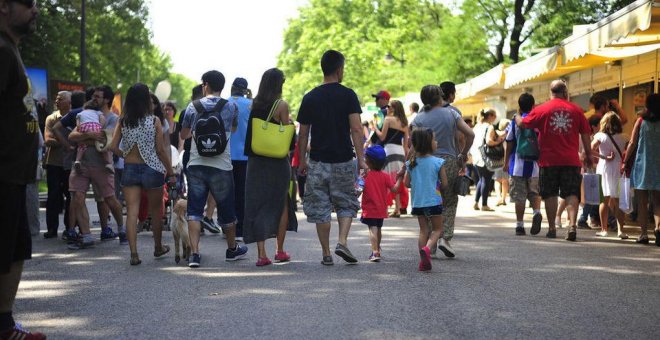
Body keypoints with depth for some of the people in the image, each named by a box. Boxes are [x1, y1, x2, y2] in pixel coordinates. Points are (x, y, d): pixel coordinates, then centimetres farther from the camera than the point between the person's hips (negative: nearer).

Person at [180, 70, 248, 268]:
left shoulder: (193, 107, 0)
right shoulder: (231, 107, -1)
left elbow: (183, 135, 13)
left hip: (196, 165, 0)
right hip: (221, 166, 0)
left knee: (194, 210, 3)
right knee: (227, 210, 15)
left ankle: (194, 253, -9)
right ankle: (232, 249, 32)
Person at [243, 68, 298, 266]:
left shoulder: (255, 105, 5)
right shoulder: (281, 105, -8)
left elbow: (251, 132, 10)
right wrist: (289, 122, 13)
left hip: (255, 159, 3)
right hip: (277, 161, -3)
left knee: (258, 205, 4)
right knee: (281, 204, 13)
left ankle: (261, 253, -3)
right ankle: (280, 250, 20)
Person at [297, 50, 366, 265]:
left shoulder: (310, 98, 3)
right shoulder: (347, 95, -5)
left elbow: (303, 134, 5)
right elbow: (356, 129, -11)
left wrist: (302, 160, 14)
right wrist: (361, 158, -9)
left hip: (318, 161, 2)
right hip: (343, 160, -1)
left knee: (320, 208, 7)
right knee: (346, 204, 13)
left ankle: (326, 253, 8)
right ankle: (342, 242, -6)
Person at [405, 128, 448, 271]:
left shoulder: (411, 163, 0)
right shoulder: (437, 162, -11)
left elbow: (407, 183, 4)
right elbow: (444, 184, -7)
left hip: (417, 202, 4)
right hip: (434, 201, -4)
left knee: (424, 230, 14)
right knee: (437, 229, 9)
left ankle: (423, 261, 9)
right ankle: (427, 248, -19)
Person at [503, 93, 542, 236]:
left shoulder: (515, 122, -2)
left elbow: (509, 145, 1)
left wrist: (506, 163, 9)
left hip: (518, 165, -1)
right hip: (534, 165, 1)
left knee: (519, 197, 3)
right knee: (534, 193, 13)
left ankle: (519, 225, 4)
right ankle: (537, 212, -13)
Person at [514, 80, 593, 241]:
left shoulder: (541, 109, -1)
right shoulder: (576, 109, 4)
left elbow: (522, 124, 2)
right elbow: (585, 134, 8)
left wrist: (517, 117, 25)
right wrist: (588, 155, 18)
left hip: (548, 160, 0)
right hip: (571, 160, 1)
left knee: (550, 194, 8)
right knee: (571, 194, 1)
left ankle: (552, 228, 11)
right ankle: (572, 225, -14)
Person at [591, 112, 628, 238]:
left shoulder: (600, 136, -1)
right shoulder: (623, 138, 5)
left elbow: (591, 149, -15)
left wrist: (604, 157, -9)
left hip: (604, 168, -2)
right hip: (619, 169, 2)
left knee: (605, 200, 3)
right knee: (617, 201, 6)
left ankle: (604, 229, 4)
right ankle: (620, 229, -1)